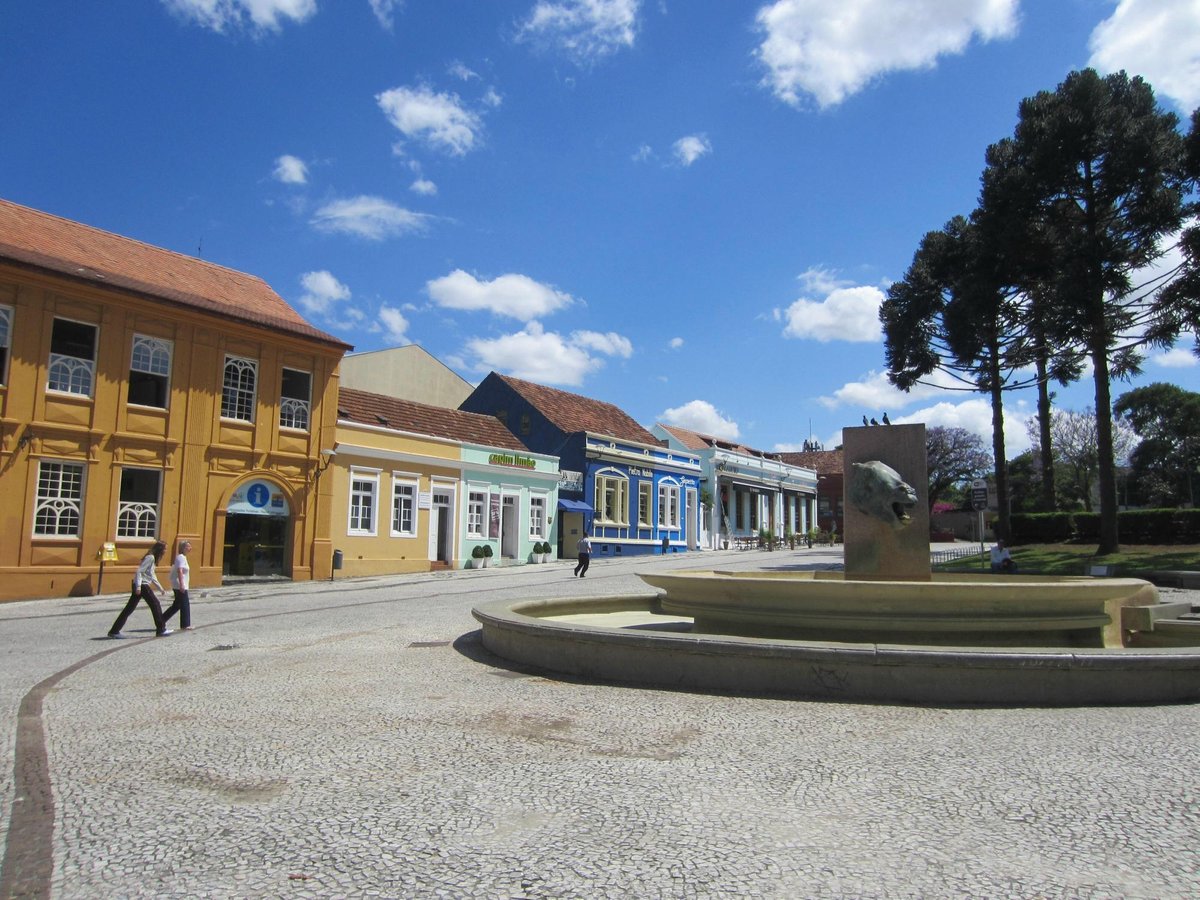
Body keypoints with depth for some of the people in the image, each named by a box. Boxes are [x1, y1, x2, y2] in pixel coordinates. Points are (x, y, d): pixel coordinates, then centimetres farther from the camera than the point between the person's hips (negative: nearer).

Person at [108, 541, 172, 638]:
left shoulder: (152, 558, 18)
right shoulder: (150, 557, -12)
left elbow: (152, 576, 25)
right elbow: (139, 571, -19)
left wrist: (161, 589, 27)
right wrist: (138, 586, -25)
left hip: (140, 586, 10)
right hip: (142, 585, -10)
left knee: (130, 608, 9)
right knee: (155, 605, -1)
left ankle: (114, 631, 10)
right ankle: (161, 630, 5)